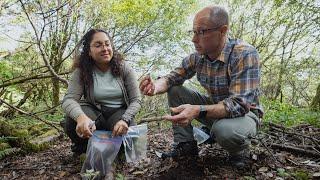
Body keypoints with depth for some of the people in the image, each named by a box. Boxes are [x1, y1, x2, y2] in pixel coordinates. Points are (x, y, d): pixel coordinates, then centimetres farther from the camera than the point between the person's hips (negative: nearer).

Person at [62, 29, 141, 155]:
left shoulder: (124, 68, -11)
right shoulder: (82, 71, -11)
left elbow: (136, 100, -11)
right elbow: (69, 99, -23)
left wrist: (125, 120, -31)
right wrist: (81, 117, -47)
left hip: (119, 112, 0)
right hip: (94, 112, 0)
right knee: (73, 122, -31)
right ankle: (85, 146, 5)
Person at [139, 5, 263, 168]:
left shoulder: (245, 54, -26)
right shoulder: (197, 56, -8)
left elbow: (239, 104, -33)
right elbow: (173, 77, -4)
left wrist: (198, 111, -48)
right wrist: (156, 85, -29)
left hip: (244, 113, -5)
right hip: (214, 108, 5)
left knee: (225, 130, -39)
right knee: (174, 90, -8)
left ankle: (238, 151, -2)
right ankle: (186, 145, 0)